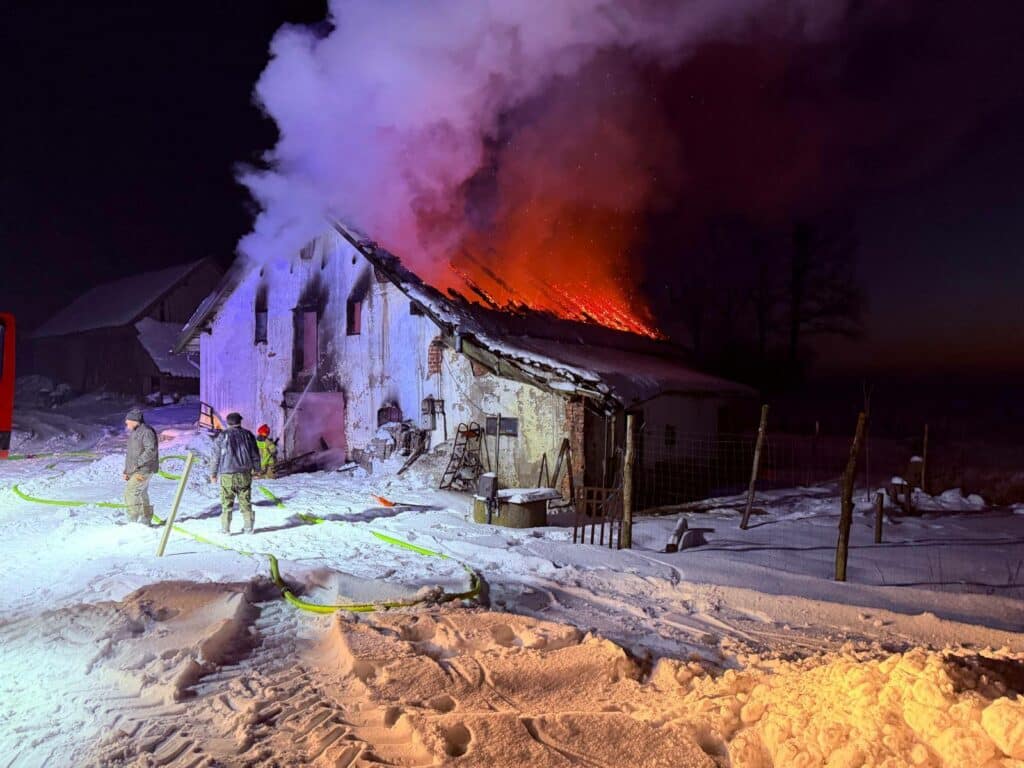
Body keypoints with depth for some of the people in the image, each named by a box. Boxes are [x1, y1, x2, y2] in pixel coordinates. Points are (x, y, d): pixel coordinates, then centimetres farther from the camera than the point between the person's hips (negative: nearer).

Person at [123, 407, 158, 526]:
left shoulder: (147, 431, -12)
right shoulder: (133, 433, 19)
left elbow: (151, 450, -21)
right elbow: (129, 453, 23)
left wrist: (138, 463, -22)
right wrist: (126, 471, 17)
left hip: (143, 470, -10)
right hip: (134, 471, 10)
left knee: (130, 492, -16)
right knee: (142, 494, 14)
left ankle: (133, 520, -14)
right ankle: (146, 520, 21)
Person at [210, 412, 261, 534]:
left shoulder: (223, 436, -1)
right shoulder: (248, 435, 5)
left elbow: (216, 456, 1)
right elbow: (255, 454, 9)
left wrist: (213, 473, 9)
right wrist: (257, 469, 21)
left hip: (227, 475, -2)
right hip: (244, 474, 2)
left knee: (227, 502, 4)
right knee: (245, 501, 9)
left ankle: (225, 528, 4)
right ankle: (248, 527, 12)